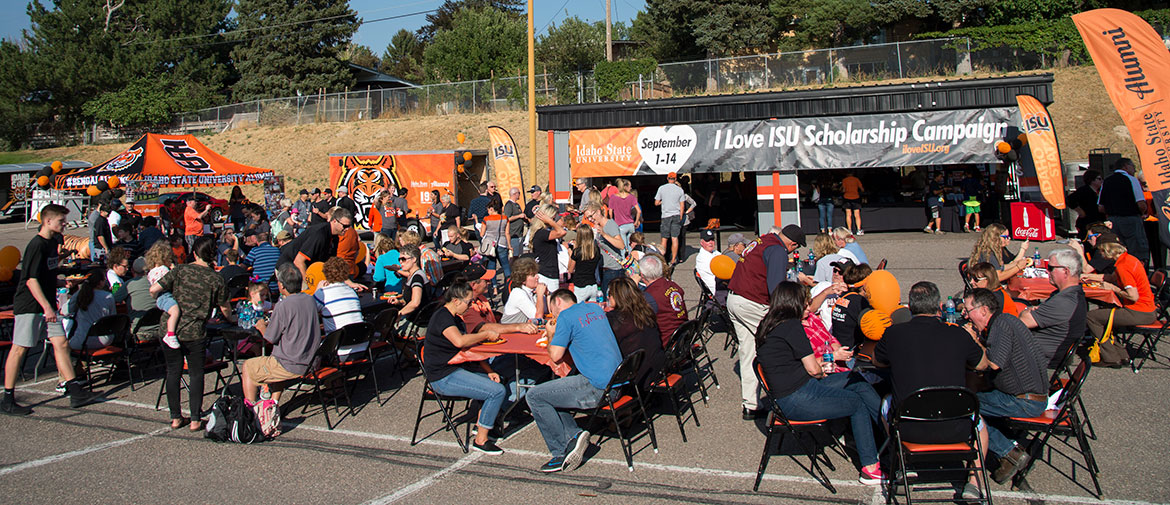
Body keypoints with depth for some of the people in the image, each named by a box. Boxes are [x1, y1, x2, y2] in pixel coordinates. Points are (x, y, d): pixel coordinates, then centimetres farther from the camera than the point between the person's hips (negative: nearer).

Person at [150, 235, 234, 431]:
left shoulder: (180, 270, -1)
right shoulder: (216, 279, -1)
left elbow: (154, 289, -6)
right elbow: (224, 308, 8)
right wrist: (230, 319, 31)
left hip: (170, 329, 1)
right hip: (195, 333, -1)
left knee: (173, 372, 13)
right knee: (196, 374, 11)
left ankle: (175, 417, 20)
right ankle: (195, 420, 10)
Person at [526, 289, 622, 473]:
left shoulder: (566, 316, -7)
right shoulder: (595, 308, 17)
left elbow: (556, 356, -7)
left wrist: (551, 334, 12)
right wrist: (559, 334, 27)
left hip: (598, 388, -9)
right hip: (617, 380, 9)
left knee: (534, 396, -1)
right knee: (550, 393, 21)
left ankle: (561, 453, 1)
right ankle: (574, 434, 6)